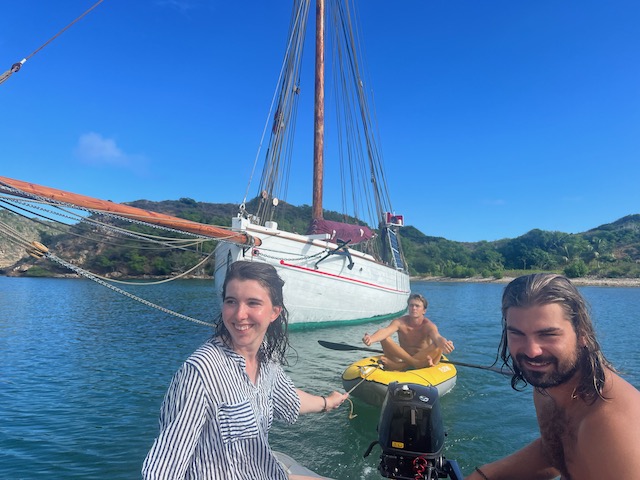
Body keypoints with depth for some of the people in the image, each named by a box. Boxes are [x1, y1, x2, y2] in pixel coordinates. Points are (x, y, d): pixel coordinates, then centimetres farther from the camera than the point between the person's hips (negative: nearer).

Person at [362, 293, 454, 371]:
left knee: (439, 346, -30)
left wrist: (443, 343, -60)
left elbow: (437, 337, -34)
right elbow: (385, 331, -29)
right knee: (385, 339, -20)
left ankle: (400, 366, -31)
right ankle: (415, 363, -29)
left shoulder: (428, 325, -10)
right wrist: (371, 338, -51)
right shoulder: (400, 322, -8)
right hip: (402, 358, 1)